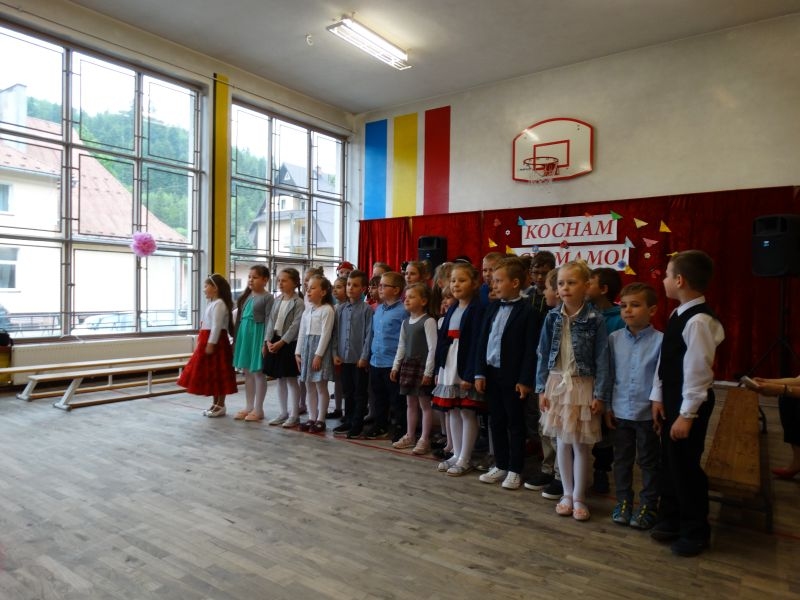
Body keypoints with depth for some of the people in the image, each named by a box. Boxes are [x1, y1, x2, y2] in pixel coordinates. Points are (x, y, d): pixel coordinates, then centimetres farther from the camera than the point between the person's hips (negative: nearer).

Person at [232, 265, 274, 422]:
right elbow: (240, 318, 15)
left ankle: (258, 409, 11)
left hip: (258, 335, -7)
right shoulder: (246, 296, 13)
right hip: (244, 334, 7)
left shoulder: (267, 297, -8)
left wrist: (266, 342, -17)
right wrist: (236, 338, 13)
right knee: (247, 372, 12)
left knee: (258, 372, 1)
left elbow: (269, 321, -12)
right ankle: (249, 407, 22)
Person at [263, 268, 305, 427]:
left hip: (289, 343, -7)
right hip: (275, 343, 7)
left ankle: (294, 415, 8)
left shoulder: (298, 303, -10)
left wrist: (281, 342, -18)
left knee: (291, 379, -1)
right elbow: (270, 321, 7)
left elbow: (295, 326, -16)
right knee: (280, 379, 12)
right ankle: (283, 412, 22)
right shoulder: (277, 301, 11)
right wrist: (268, 341, -5)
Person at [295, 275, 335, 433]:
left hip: (320, 349, -8)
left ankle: (320, 420, 11)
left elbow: (325, 334, -15)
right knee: (309, 386, 12)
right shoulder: (307, 310, 12)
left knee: (321, 386, 1)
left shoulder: (327, 310, -11)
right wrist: (298, 352, 10)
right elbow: (302, 332, 14)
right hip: (306, 348, 8)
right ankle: (311, 418, 22)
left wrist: (318, 355, -18)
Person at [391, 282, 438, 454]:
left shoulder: (428, 321, -13)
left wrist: (428, 371, -18)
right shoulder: (405, 322, 10)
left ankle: (424, 439, 12)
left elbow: (433, 348, -16)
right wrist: (396, 366, 13)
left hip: (422, 366, -7)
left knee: (424, 403, 3)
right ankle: (409, 436, 26)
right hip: (408, 365, 7)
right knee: (410, 403, 15)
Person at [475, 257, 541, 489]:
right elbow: (483, 340, 7)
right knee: (496, 422, 15)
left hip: (513, 377, -6)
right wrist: (480, 372, 3)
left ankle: (515, 470, 19)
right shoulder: (492, 307, 8)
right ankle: (500, 465, 28)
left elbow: (531, 349, -13)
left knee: (515, 424, 7)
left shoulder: (528, 311, -11)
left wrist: (525, 380, -15)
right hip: (491, 373, 6)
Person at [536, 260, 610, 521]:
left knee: (581, 444, 6)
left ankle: (579, 498, 22)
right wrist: (542, 388, 2)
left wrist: (600, 394, -9)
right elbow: (544, 354, 4)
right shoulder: (553, 318, 0)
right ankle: (567, 494, 27)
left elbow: (602, 358, -7)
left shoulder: (594, 319, -9)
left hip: (583, 385, -3)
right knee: (562, 441, 11)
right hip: (557, 384, 3)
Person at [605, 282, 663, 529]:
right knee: (622, 459, 16)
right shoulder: (614, 338, -2)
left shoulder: (660, 341, -13)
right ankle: (623, 501, 32)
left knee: (649, 462, 13)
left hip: (648, 413, -3)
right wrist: (607, 407, 4)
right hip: (620, 412, 3)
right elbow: (609, 375, 4)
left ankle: (648, 505, 30)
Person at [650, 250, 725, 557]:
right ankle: (670, 520, 36)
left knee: (686, 465, 4)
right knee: (669, 461, 19)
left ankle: (695, 532, 24)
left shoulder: (699, 320, -23)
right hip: (672, 397, 9)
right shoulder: (677, 315, 6)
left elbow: (697, 371, -23)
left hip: (690, 402, -9)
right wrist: (659, 397, 9)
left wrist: (687, 413, -20)